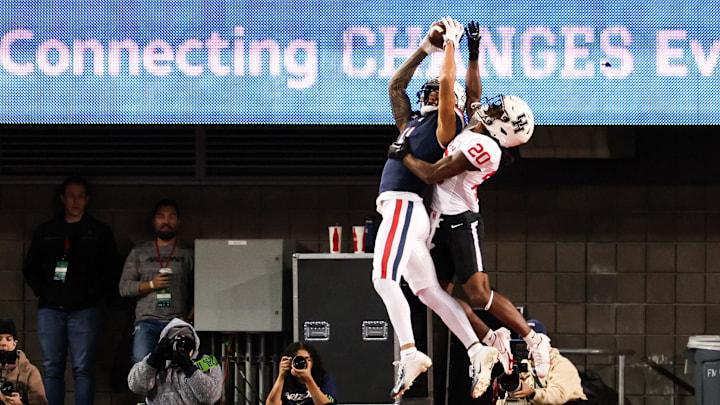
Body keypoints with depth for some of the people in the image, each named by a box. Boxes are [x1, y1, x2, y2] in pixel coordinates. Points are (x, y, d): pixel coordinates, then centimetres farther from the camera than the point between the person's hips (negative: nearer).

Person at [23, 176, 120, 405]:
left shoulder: (100, 232, 11)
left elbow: (111, 271, 7)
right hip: (50, 309, 2)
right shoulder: (45, 232, 17)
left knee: (82, 369, -8)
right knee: (52, 370, -1)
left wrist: (91, 293, -6)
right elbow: (30, 268, 18)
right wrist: (42, 290, 1)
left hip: (84, 309, -2)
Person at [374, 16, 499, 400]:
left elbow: (447, 83, -10)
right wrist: (425, 48, 30)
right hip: (396, 208, 9)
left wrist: (451, 44, 3)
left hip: (405, 206, -9)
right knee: (429, 290, 5)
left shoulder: (444, 124, 1)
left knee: (384, 277, -22)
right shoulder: (412, 122, 24)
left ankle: (409, 353, -29)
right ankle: (477, 351, 4)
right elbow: (396, 84, 33)